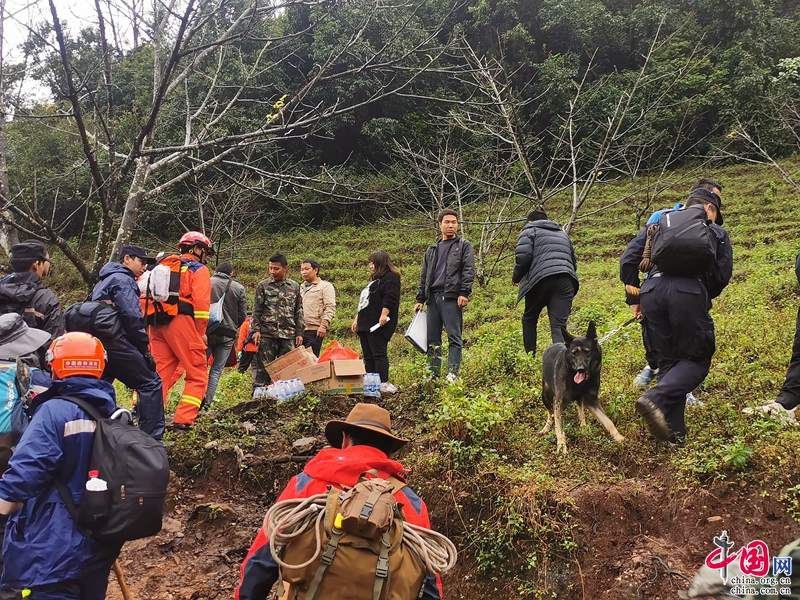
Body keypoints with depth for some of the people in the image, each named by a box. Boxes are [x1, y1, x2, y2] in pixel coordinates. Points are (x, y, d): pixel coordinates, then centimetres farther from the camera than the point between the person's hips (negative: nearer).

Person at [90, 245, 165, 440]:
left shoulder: (105, 280, 26)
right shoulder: (122, 279, -5)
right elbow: (132, 317, -17)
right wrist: (144, 348, -9)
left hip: (98, 342, 10)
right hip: (114, 341, -10)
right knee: (151, 383, -7)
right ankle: (151, 438, -11)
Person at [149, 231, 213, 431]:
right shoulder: (199, 270, 2)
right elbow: (201, 302, -10)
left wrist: (153, 325, 18)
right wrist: (201, 332, -3)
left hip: (159, 324, 7)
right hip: (182, 323, -7)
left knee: (160, 374, 12)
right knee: (198, 375, 0)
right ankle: (183, 420, -8)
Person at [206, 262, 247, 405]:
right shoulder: (239, 288, 5)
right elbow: (242, 314, 5)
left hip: (208, 331, -1)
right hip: (228, 335, 1)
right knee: (217, 370, 6)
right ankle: (207, 402, -2)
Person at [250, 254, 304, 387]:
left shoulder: (295, 287, 10)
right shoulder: (263, 285, 6)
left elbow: (299, 311, 12)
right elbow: (256, 310, 5)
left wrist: (299, 333, 6)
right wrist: (256, 330, -4)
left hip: (288, 334, 2)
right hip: (267, 333, -1)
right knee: (263, 366, -1)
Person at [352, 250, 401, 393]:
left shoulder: (390, 278, -5)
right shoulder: (374, 280, 26)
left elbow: (390, 298, -19)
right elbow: (363, 302, 30)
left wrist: (384, 314, -29)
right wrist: (357, 319, 27)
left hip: (378, 325, -10)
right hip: (365, 324, 10)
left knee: (379, 353, -14)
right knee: (368, 356, 7)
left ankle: (384, 383, -15)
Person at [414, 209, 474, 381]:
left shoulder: (464, 246, 8)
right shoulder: (432, 250, 22)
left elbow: (469, 270, -3)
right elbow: (424, 276, 22)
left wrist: (464, 293, -15)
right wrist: (420, 299, 14)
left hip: (452, 297, -5)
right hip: (433, 297, 5)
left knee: (454, 337, -7)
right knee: (432, 339, 5)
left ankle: (453, 373, -8)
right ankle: (433, 374, 9)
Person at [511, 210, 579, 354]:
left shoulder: (529, 231, 13)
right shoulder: (562, 233, 32)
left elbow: (523, 257, -3)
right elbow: (573, 261, 32)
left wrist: (516, 277, 10)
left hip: (542, 279, -4)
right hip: (566, 281, 4)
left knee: (529, 319, 17)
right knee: (559, 325, -4)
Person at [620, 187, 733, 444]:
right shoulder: (716, 232, 21)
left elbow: (628, 258, 17)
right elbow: (722, 275, 10)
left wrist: (633, 297, 20)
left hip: (652, 291, 4)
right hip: (689, 291, -4)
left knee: (668, 360, 14)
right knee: (697, 359, 8)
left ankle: (674, 433, 10)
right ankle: (655, 398, -18)